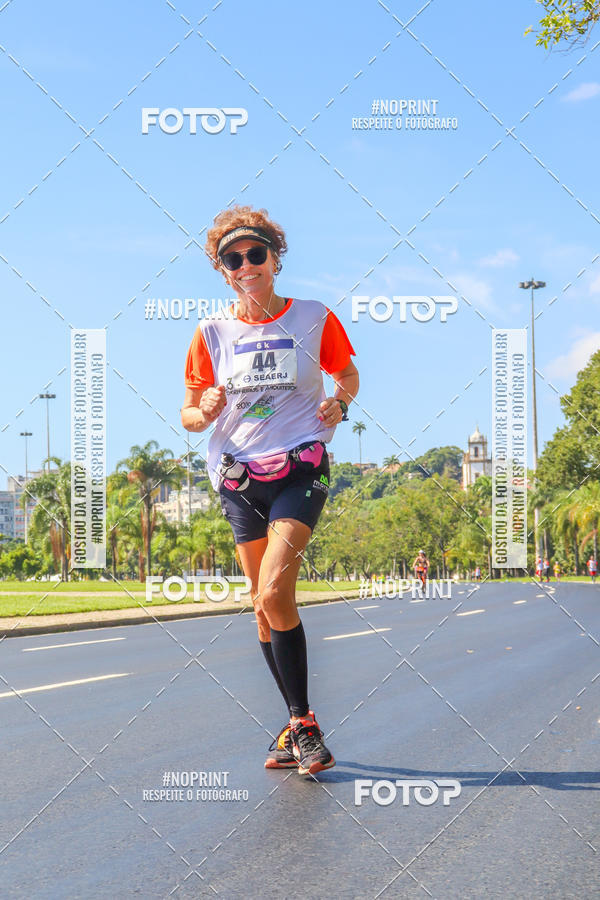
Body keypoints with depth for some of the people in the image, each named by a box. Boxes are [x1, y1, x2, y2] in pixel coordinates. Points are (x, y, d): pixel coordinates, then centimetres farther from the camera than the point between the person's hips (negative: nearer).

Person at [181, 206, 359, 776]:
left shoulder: (314, 318, 0)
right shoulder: (212, 333, 4)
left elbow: (347, 373, 16)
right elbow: (188, 416, 9)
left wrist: (339, 402, -6)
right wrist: (206, 413, -15)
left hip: (300, 467, -4)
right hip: (238, 476, 4)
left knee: (273, 593, -20)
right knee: (264, 604, 7)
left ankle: (301, 721, -10)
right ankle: (298, 723, 20)